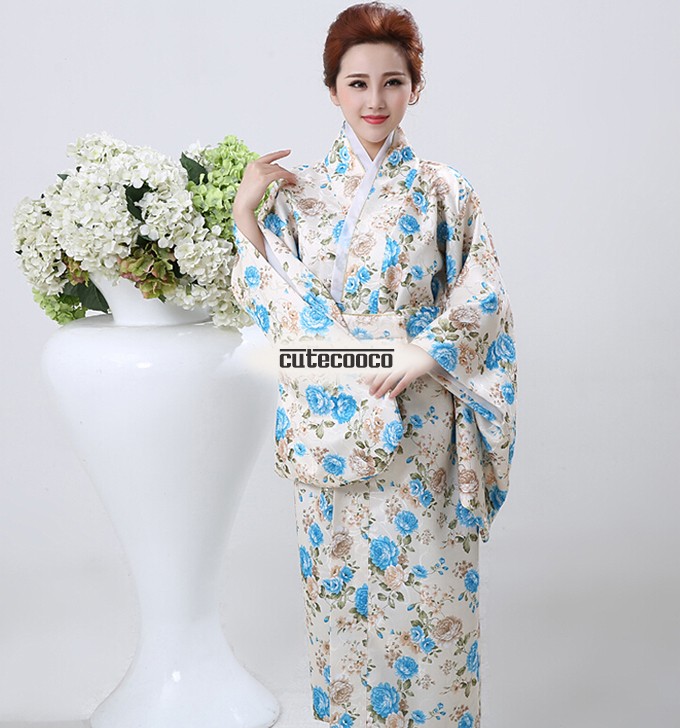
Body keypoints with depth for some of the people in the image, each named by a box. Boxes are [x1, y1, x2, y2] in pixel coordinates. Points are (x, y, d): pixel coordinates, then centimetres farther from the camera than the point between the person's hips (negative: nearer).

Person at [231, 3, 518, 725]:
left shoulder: (443, 190, 0)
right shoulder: (296, 191, 5)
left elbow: (482, 300, -3)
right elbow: (272, 303, 2)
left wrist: (426, 352, -19)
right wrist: (243, 209, -6)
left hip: (418, 420, -1)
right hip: (329, 418, 2)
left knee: (424, 579, 5)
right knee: (340, 583, 11)